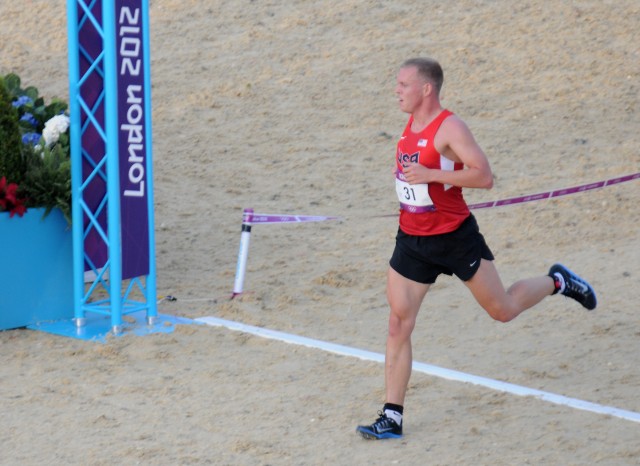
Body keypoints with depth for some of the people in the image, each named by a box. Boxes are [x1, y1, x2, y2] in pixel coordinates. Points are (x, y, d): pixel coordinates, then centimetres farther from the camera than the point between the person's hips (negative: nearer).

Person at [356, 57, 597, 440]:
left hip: (455, 238, -6)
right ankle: (392, 418, 1)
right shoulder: (411, 125, 7)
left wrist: (430, 175, -28)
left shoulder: (450, 127, -18)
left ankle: (557, 282, 37)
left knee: (503, 310, 8)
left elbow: (485, 177, -25)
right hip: (412, 240, 6)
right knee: (398, 325, -2)